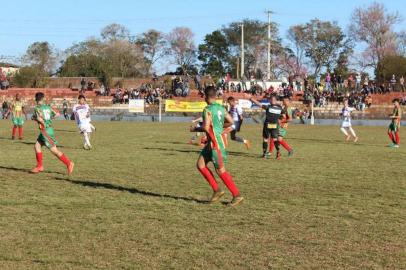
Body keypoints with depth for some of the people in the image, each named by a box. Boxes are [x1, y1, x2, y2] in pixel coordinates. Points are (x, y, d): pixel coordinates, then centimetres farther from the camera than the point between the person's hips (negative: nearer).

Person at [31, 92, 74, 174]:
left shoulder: (37, 108, -10)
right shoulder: (48, 107, 9)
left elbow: (39, 118, -25)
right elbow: (57, 114, 7)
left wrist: (34, 118, -5)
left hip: (45, 130, -8)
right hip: (49, 128, 8)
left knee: (54, 150, -6)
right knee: (37, 146, 14)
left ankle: (68, 163, -8)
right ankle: (39, 166, 15)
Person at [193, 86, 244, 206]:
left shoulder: (208, 110, -15)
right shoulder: (221, 108, 10)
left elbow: (206, 127, -23)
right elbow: (230, 122, 14)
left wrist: (196, 129, -4)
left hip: (215, 142, -9)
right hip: (211, 142, 9)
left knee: (221, 170, -4)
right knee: (200, 164, 10)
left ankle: (237, 195, 0)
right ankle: (216, 190, 9)